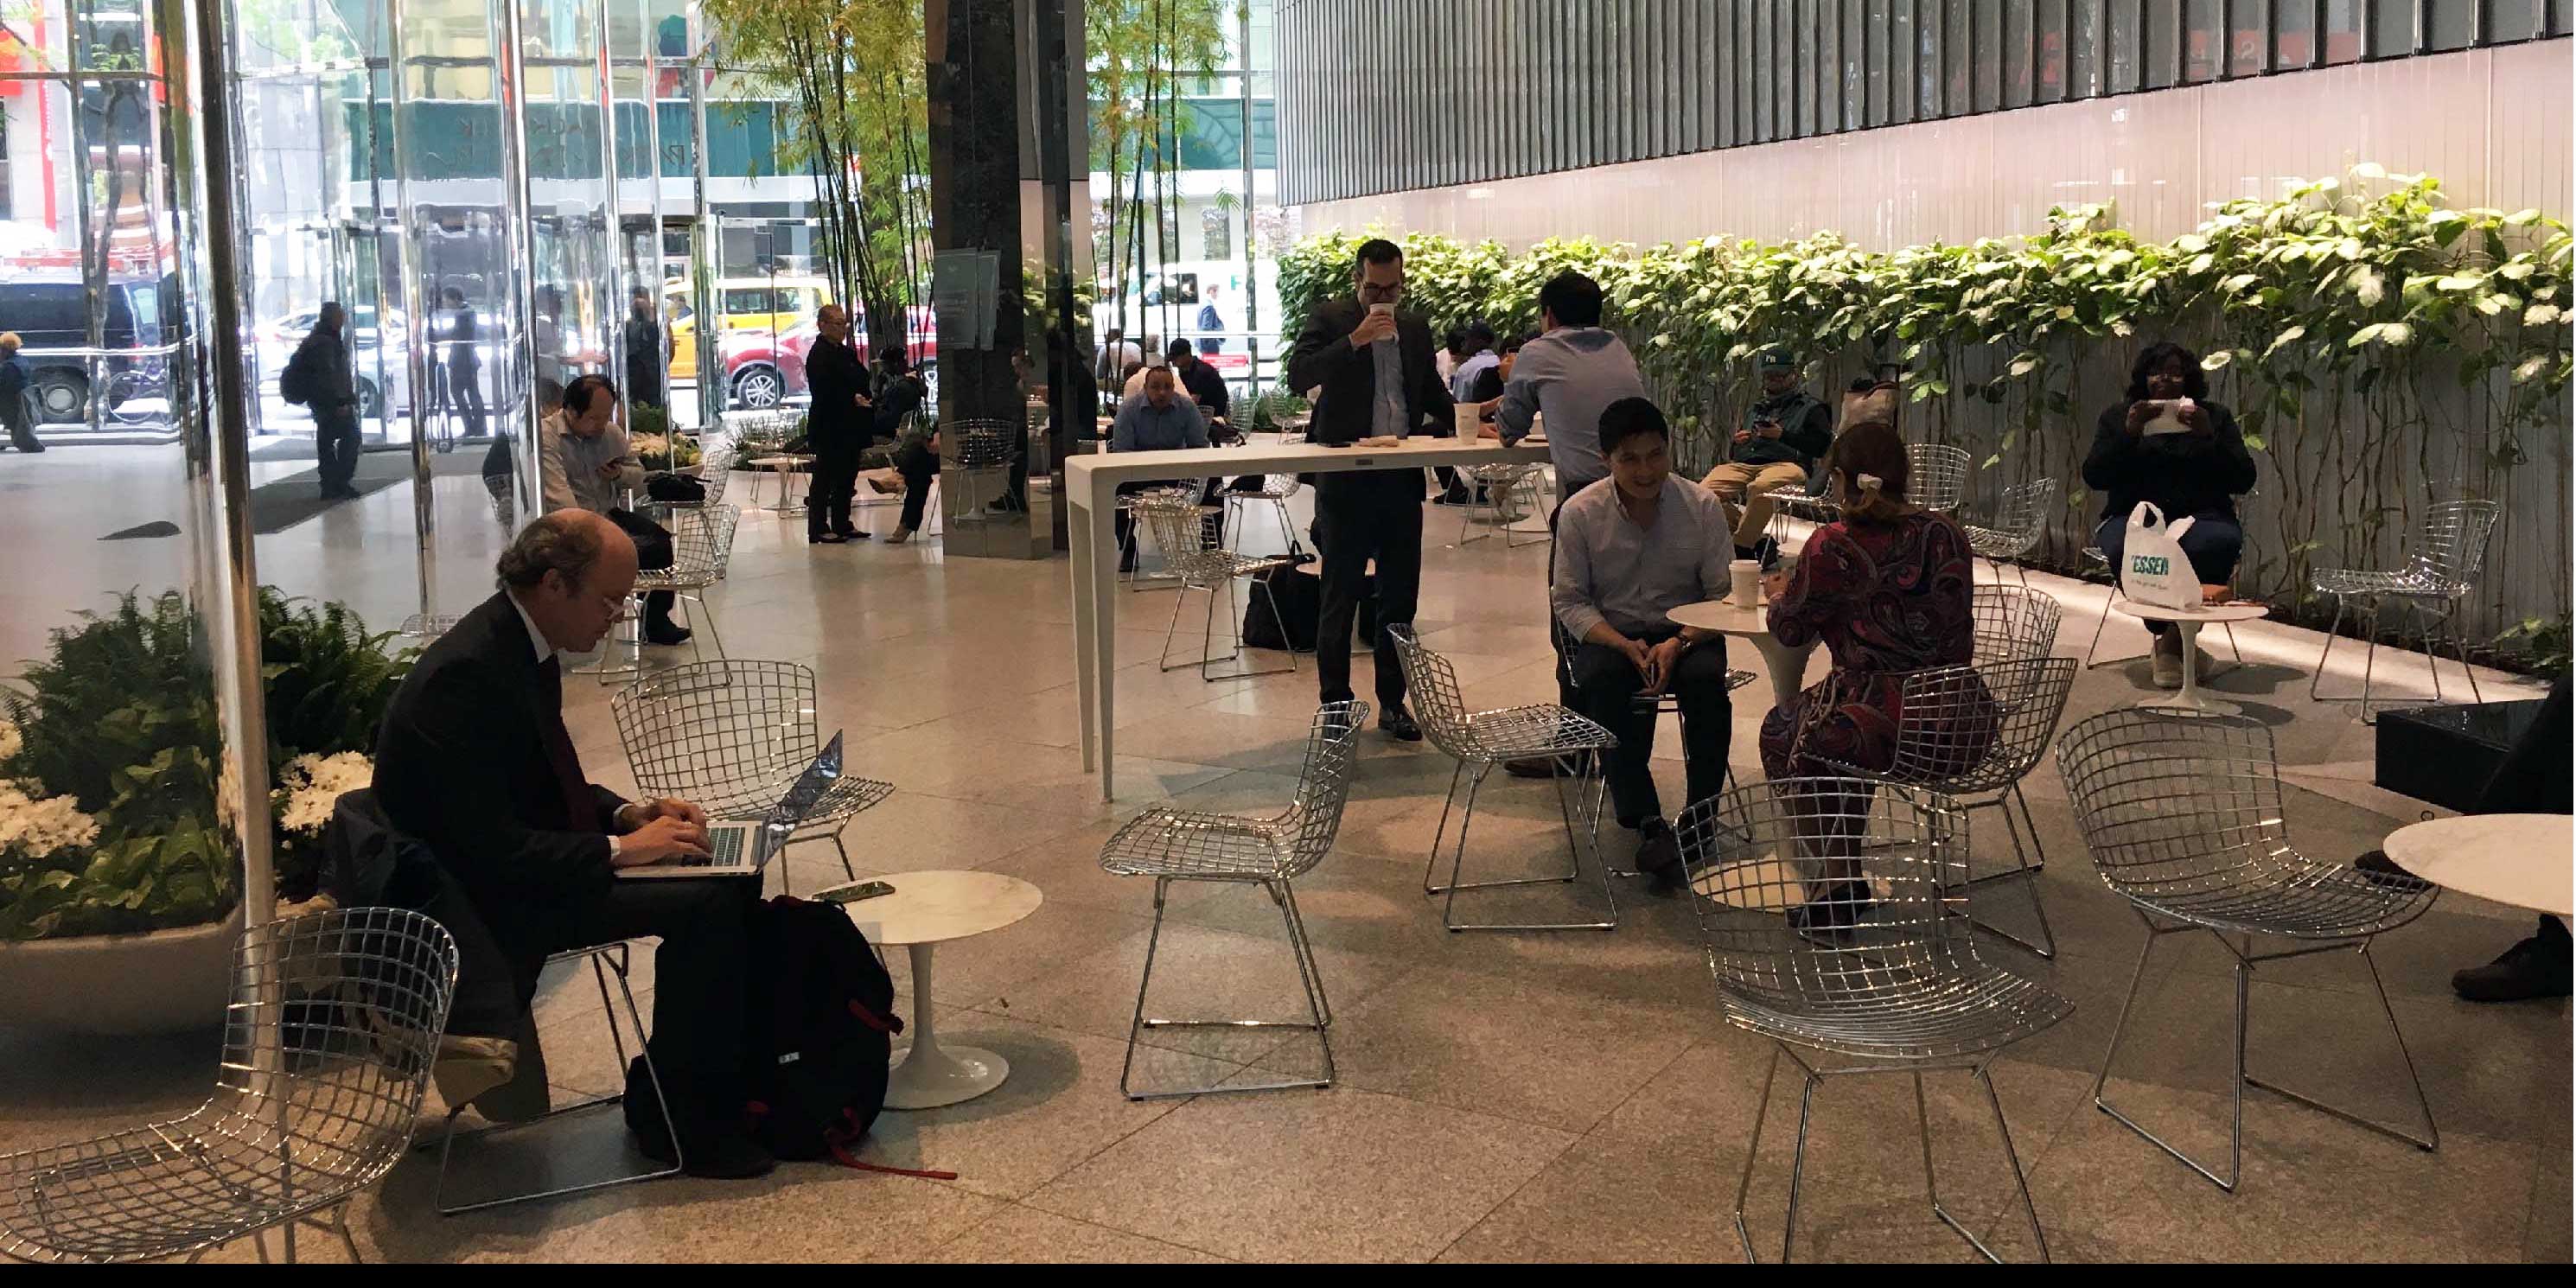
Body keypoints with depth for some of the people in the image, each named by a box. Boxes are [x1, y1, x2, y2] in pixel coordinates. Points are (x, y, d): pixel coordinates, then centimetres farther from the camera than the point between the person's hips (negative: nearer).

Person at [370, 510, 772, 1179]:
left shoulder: (523, 647, 6)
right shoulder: (468, 675, -25)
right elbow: (489, 849, -27)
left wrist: (625, 812, 1)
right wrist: (620, 847, -22)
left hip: (520, 867, 10)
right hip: (475, 903, -10)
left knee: (730, 883, 3)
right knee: (704, 905, -20)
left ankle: (733, 1077, 12)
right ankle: (676, 1117, -5)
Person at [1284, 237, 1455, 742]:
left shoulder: (1414, 328, 12)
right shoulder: (1329, 319, -4)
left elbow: (1433, 391, 24)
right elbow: (1298, 375, -18)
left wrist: (1465, 425, 9)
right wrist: (1354, 340, -24)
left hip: (1402, 478, 5)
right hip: (1345, 481, -5)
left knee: (1400, 597, 10)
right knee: (1339, 599, 3)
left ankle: (1392, 702, 20)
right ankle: (1335, 706, 10)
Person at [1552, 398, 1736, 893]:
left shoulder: (1702, 507, -4)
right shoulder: (1580, 513, -5)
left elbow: (1724, 596, -3)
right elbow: (1569, 601, -2)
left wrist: (1679, 643, -21)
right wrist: (1626, 646, -18)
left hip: (1686, 633, 0)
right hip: (1610, 634, 0)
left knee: (1707, 680, -32)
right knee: (1602, 686, -33)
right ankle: (1648, 824, -31)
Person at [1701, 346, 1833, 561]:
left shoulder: (1811, 407, 22)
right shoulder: (1755, 408, 39)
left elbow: (1822, 444, 4)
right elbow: (1732, 453, 42)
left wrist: (1782, 435, -2)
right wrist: (1737, 441, 17)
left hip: (1786, 464, -5)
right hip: (1742, 464, 5)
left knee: (1759, 488, -43)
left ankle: (1742, 549, -36)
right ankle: (1757, 541, -22)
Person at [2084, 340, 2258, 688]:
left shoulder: (2215, 417, 15)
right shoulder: (2118, 416, 15)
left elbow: (2244, 480, 3)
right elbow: (2094, 476, 1)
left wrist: (2207, 435, -10)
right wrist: (2130, 433, -11)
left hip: (2200, 516, 1)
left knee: (2216, 545, -37)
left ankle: (2175, 637, -14)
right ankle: (2166, 635, -14)